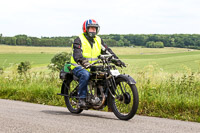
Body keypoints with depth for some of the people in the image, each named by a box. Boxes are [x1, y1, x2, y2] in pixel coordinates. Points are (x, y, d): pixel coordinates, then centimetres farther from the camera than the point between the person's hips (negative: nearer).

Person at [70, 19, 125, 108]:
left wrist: (116, 60, -8)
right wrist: (83, 61, -43)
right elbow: (76, 54, -22)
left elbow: (107, 50, 8)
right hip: (79, 66, -6)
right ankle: (81, 99, -31)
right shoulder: (79, 40, -7)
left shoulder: (98, 40, 14)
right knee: (85, 74, -38)